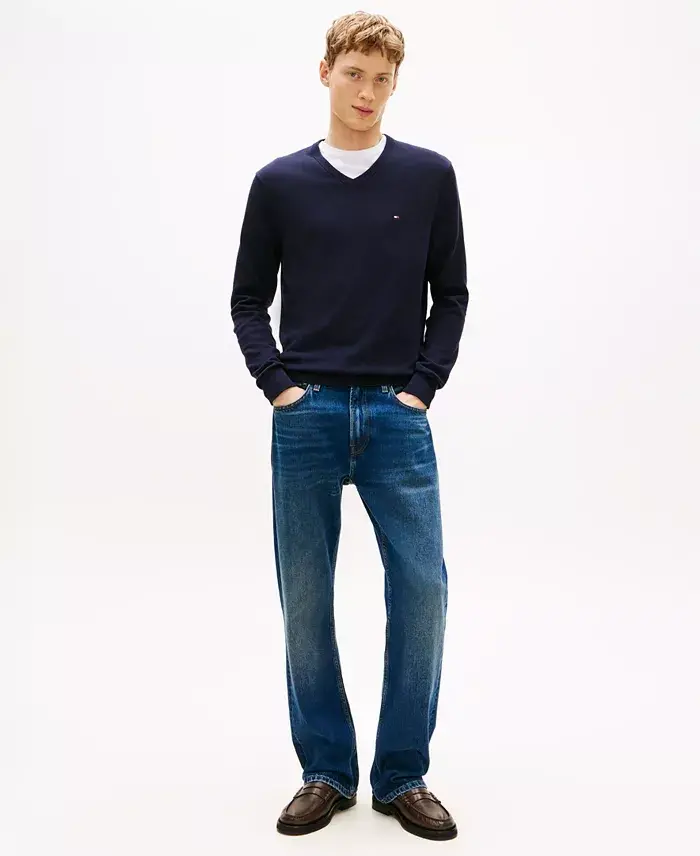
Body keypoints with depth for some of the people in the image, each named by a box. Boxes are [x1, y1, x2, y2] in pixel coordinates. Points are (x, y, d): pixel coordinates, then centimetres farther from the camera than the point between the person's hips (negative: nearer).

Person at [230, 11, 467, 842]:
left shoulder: (430, 176, 5)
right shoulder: (279, 183, 5)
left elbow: (451, 293, 8)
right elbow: (249, 298, 9)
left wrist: (424, 385, -1)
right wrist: (277, 383, -3)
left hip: (398, 416, 0)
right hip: (306, 417, 0)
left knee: (420, 587, -3)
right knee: (305, 597, 4)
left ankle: (402, 775, 13)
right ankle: (325, 771, 19)